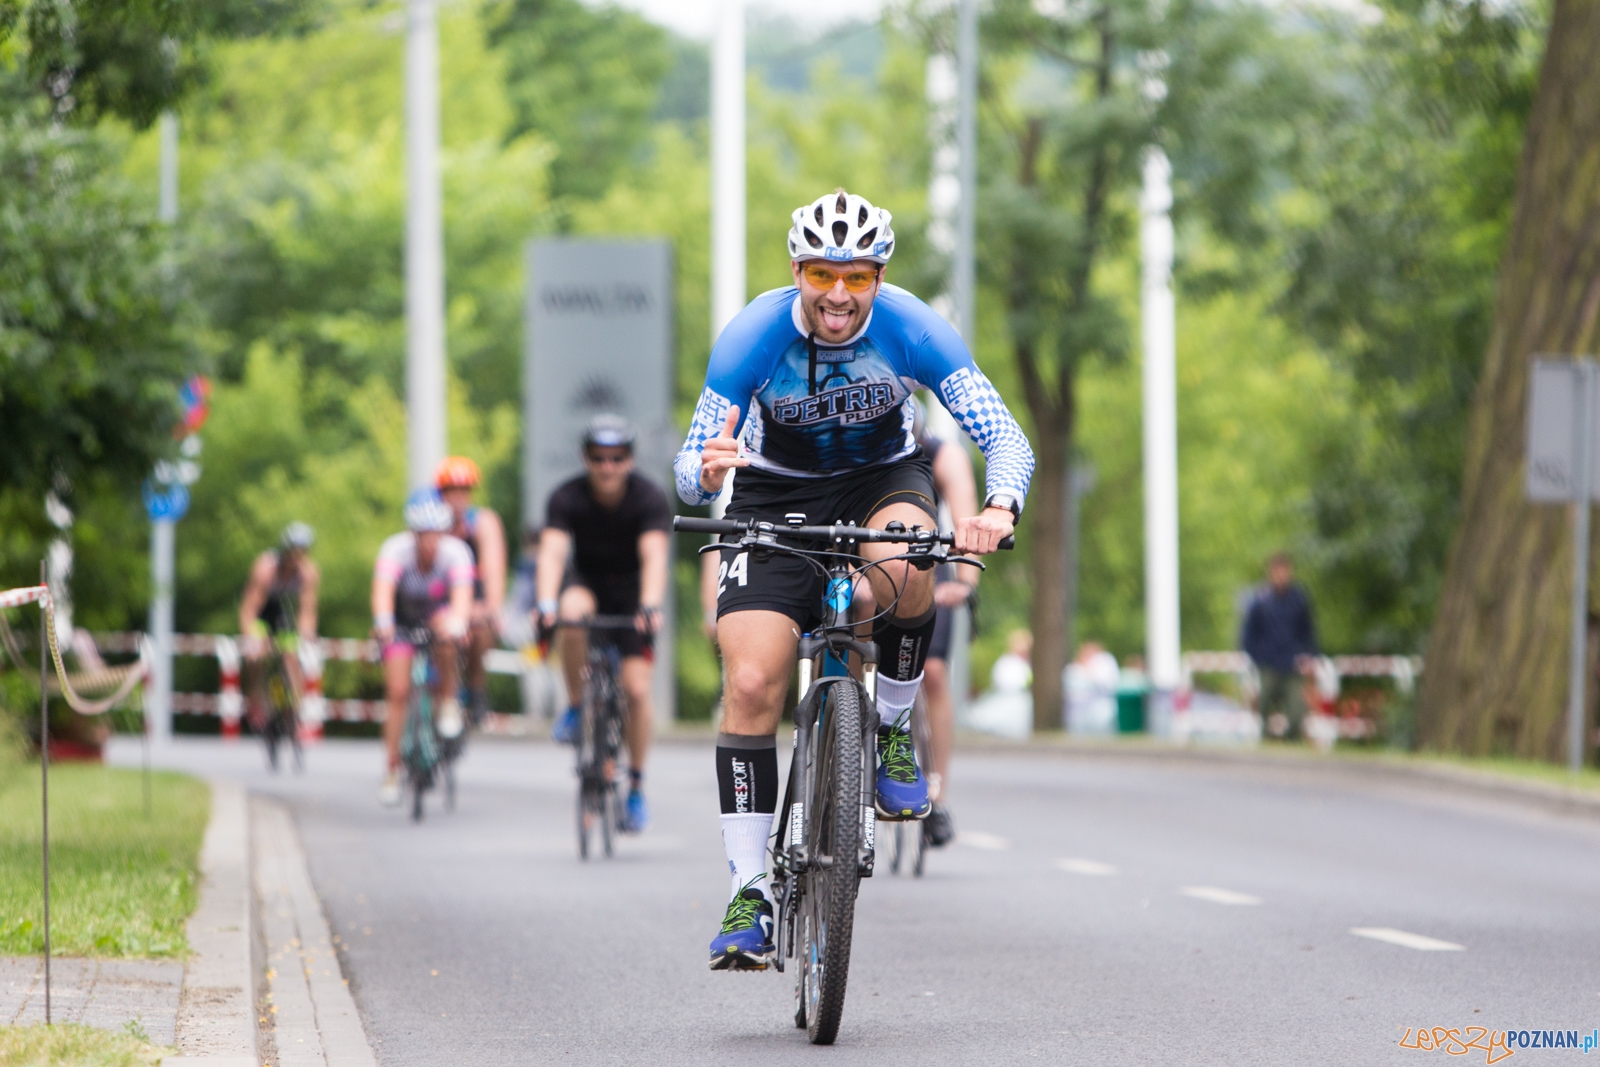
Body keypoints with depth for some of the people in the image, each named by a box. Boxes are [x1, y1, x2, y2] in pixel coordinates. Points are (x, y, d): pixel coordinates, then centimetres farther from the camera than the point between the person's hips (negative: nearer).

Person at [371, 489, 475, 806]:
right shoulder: (396, 550, -30)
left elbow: (462, 593, -43)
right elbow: (383, 588, -46)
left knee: (446, 632, -36)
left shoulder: (455, 551, -28)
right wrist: (382, 621, -65)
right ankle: (392, 771, 2)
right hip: (402, 620, 0)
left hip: (439, 611, 0)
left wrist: (458, 622, -63)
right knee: (397, 693, -11)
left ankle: (448, 702, -14)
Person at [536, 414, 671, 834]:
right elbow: (552, 552, -32)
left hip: (632, 591, -1)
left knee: (637, 689, -14)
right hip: (587, 582, 1)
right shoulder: (567, 497, -19)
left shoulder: (649, 497, -21)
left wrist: (650, 606, -52)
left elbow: (654, 556, -34)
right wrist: (547, 603, -50)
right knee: (574, 613, -37)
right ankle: (575, 708, -17)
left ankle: (636, 787, 2)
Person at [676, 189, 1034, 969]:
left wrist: (999, 508, -47)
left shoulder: (912, 330, -24)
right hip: (777, 496, 0)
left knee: (903, 568, -38)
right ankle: (749, 895, -9)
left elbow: (1007, 439, -26)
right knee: (750, 686, -17)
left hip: (882, 480, 0)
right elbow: (688, 474, -23)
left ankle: (894, 731, -11)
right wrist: (706, 471, -48)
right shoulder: (753, 337, -24)